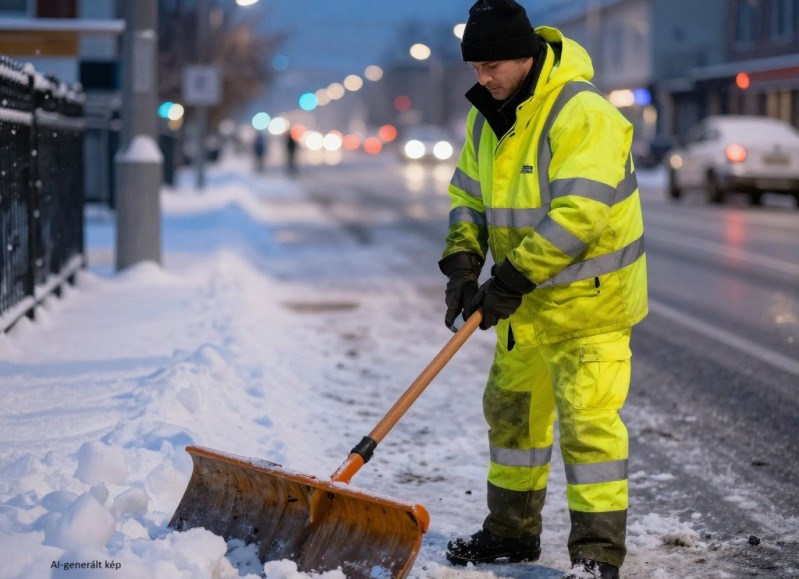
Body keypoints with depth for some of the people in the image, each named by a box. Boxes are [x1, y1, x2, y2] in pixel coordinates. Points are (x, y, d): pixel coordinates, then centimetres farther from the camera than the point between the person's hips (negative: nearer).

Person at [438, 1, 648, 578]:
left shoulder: (583, 114, -23)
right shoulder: (489, 116, 4)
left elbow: (578, 215, -29)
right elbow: (468, 196, 12)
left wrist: (512, 281, -28)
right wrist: (462, 264, -5)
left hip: (589, 297, -9)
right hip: (528, 299, 9)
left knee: (588, 419, -11)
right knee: (512, 408, 17)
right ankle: (513, 532, 31)